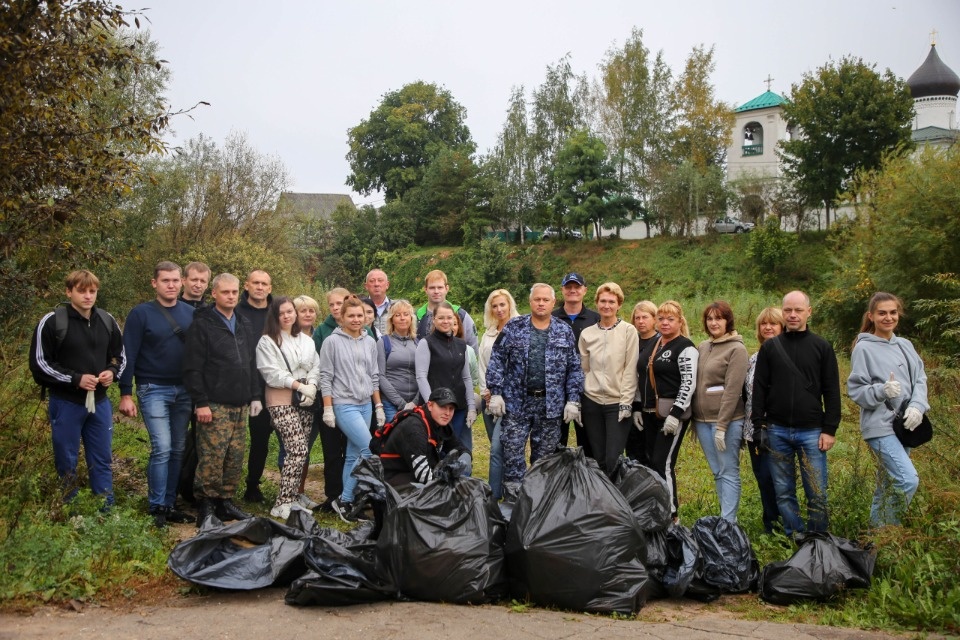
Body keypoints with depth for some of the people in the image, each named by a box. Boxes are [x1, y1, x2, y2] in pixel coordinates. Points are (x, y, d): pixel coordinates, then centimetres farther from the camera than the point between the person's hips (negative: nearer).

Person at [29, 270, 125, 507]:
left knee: (102, 461, 10)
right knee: (66, 464, 6)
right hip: (65, 403, -4)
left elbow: (120, 356, 16)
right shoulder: (51, 322, -10)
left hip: (99, 402, 4)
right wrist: (75, 379, -17)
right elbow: (39, 364, -9)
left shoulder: (107, 321, 4)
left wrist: (112, 372, -6)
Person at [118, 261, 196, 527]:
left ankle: (170, 505, 17)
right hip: (153, 390, -4)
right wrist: (125, 394, -10)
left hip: (184, 391, 4)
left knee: (178, 450, 7)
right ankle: (156, 508, 0)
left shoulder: (191, 313, 6)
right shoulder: (141, 314, -4)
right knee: (162, 449, -11)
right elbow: (128, 355, -6)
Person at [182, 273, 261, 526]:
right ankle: (206, 507, 1)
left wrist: (255, 396, 15)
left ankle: (225, 502, 17)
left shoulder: (244, 325, 16)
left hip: (240, 405, 6)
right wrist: (201, 402, -15)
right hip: (215, 405, -6)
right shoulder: (202, 325, -4)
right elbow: (192, 368, -10)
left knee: (235, 458, 7)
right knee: (212, 458, -8)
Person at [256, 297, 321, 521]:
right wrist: (299, 385, -15)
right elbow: (272, 373, -11)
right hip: (281, 402, -6)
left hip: (305, 401, 6)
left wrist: (311, 386, -9)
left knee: (300, 451, 6)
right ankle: (283, 503, -14)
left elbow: (316, 367, 10)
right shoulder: (267, 341, -3)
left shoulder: (306, 340, 16)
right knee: (298, 450, -16)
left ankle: (295, 494, 21)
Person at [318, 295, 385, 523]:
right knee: (369, 450, -15)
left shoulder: (370, 342, 10)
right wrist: (327, 409, -9)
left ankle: (347, 503, 15)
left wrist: (378, 406, 12)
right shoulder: (332, 342, -5)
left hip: (365, 405, 6)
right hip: (344, 404, -6)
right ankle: (344, 500, -4)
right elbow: (325, 378, -5)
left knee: (353, 455, 8)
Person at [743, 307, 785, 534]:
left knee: (769, 476, -11)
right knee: (762, 478, 11)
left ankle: (774, 527, 3)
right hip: (755, 430, 7)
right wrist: (744, 429, 15)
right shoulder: (754, 360, 14)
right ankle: (771, 525, 22)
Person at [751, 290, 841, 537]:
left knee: (817, 493, 1)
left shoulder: (822, 347, 4)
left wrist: (830, 429, -3)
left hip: (811, 432, -1)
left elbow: (832, 391, 3)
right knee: (784, 492, 7)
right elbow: (759, 388, 7)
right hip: (777, 431, 2)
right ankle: (794, 539, 18)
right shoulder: (770, 347, 7)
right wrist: (758, 425, 0)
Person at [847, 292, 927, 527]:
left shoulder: (905, 345, 11)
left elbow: (920, 379, 7)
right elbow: (855, 390, -8)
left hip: (904, 425, 6)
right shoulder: (864, 349, -7)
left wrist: (917, 406, -11)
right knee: (908, 480, -19)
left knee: (888, 485, 13)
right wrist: (883, 390, -25)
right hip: (881, 425, -6)